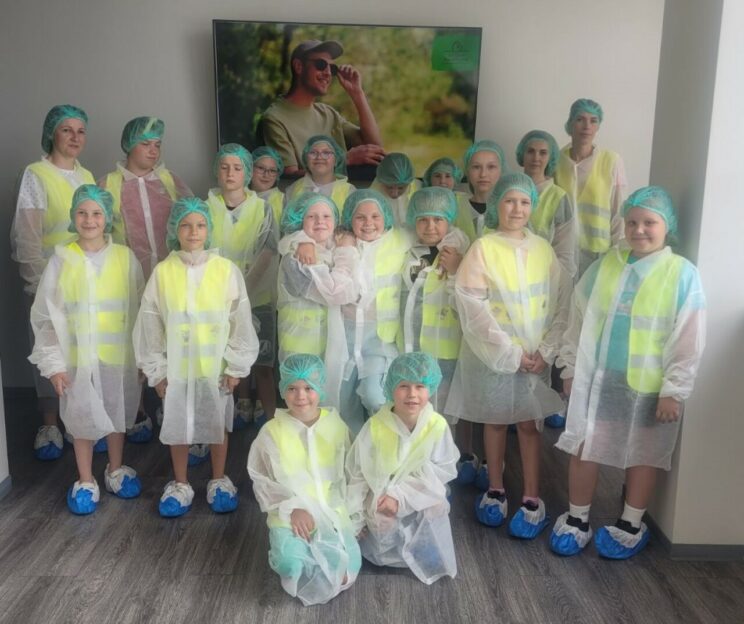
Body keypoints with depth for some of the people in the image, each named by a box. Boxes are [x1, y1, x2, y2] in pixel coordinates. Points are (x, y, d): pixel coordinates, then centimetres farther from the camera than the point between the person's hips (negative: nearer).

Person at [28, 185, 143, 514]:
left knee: (116, 414, 16)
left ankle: (115, 470, 38)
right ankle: (85, 481, 30)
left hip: (119, 355, 1)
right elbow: (46, 317, -3)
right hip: (77, 357, -1)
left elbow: (139, 310, 1)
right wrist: (52, 363, -7)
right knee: (82, 419, 11)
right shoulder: (61, 261, -6)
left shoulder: (125, 258, -4)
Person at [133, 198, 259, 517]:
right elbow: (149, 324, 0)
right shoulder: (162, 272, -6)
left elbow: (240, 320, -4)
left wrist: (236, 366, -4)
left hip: (216, 367, 0)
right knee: (178, 427, 13)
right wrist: (156, 370, 0)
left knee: (217, 425, 13)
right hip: (176, 367, 1)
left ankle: (219, 481, 33)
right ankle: (180, 484, 32)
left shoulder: (226, 270, -8)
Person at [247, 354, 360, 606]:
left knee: (349, 565, -20)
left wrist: (342, 510, -7)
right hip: (288, 514, -1)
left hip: (331, 512, 1)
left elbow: (346, 475, 7)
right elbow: (263, 481, -2)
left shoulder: (336, 427, 0)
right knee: (291, 565, -27)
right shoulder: (272, 431, -4)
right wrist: (292, 508, -14)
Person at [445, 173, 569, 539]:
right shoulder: (482, 249, -9)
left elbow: (560, 304, 2)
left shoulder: (543, 249, 1)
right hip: (493, 355, -2)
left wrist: (546, 351, -8)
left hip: (535, 357, 2)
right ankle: (495, 491, 27)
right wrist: (510, 353, -15)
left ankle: (532, 501, 16)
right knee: (495, 421, 11)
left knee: (530, 425, 6)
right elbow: (473, 308, -14)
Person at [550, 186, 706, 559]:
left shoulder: (682, 273, -9)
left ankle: (630, 526, 31)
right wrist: (571, 368, 6)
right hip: (596, 378, 3)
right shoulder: (605, 265, 0)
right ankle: (577, 520, 27)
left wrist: (674, 390, -10)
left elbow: (688, 340, -9)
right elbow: (578, 319, 6)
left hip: (648, 386, -3)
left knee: (642, 455, 13)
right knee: (583, 449, 9)